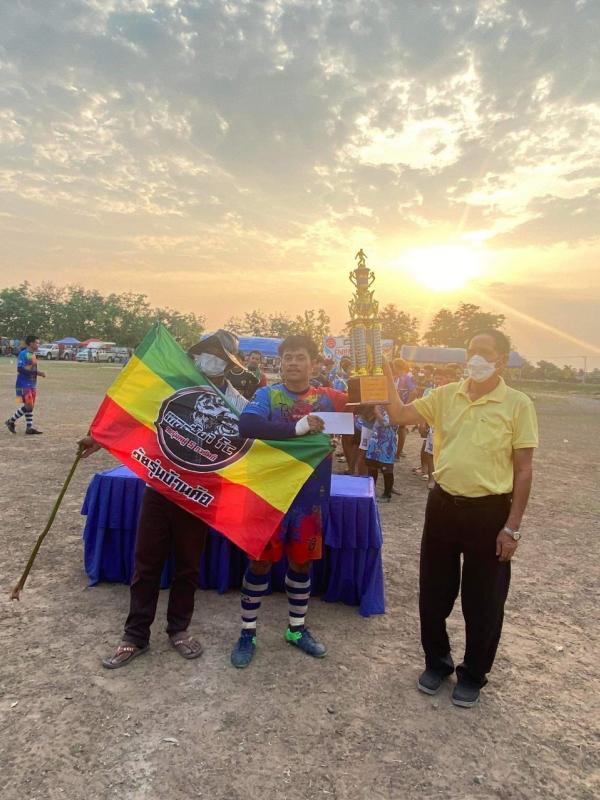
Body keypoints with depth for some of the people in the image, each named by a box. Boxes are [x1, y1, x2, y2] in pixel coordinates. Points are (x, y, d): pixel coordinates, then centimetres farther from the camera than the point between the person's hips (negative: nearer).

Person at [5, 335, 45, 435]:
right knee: (28, 406, -10)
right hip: (24, 385, -8)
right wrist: (36, 372, -24)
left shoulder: (33, 354, 12)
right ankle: (11, 421, 6)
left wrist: (39, 372, 1)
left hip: (32, 384, 8)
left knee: (30, 406, 9)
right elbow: (20, 369, -22)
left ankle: (29, 428, 13)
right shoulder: (23, 354, -14)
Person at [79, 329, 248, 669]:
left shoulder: (237, 405, -6)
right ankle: (136, 635, 25)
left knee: (188, 565, 14)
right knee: (146, 563, 10)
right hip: (160, 486, 2)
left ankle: (179, 628, 34)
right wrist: (102, 439, 1)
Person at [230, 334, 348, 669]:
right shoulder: (267, 394, -9)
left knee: (302, 562, 16)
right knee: (261, 561, 8)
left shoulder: (328, 398, 0)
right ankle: (248, 633, 26)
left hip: (310, 495, 3)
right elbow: (246, 426, -27)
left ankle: (297, 629, 36)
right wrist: (297, 427, -33)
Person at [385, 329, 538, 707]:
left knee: (483, 600, 11)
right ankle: (437, 660, 38)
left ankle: (473, 674, 34)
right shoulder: (446, 395, 1)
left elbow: (524, 469, -7)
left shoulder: (517, 403, -9)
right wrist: (388, 381, -12)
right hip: (443, 504, 4)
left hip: (488, 511, -3)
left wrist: (513, 527, -9)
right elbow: (399, 416, 4)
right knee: (434, 591, 15)